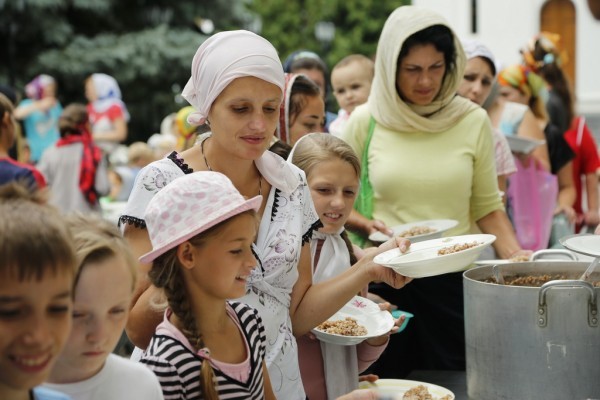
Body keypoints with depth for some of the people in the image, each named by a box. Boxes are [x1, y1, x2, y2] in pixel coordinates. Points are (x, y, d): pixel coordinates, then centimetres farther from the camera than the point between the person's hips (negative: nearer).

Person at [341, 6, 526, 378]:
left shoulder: (473, 121, -1)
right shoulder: (366, 121, -2)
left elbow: (487, 206, 6)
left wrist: (516, 255, -9)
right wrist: (369, 226, -11)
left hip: (453, 278, 0)